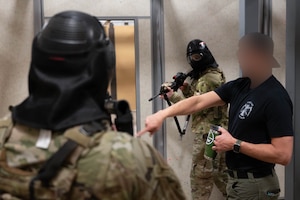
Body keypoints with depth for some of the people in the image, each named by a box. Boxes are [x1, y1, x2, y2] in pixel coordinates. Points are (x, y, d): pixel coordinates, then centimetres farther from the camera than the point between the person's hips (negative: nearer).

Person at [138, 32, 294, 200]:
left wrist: (235, 144, -21)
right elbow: (199, 102, 0)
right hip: (237, 179, 8)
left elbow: (283, 155, -26)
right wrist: (162, 115, -12)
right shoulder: (240, 86, 3)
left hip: (254, 185, -8)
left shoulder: (276, 98, -22)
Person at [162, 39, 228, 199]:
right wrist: (185, 88, 1)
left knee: (201, 175, -3)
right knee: (220, 173, 17)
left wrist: (173, 96, -15)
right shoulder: (211, 74, 16)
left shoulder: (209, 78, -16)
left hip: (207, 132, -10)